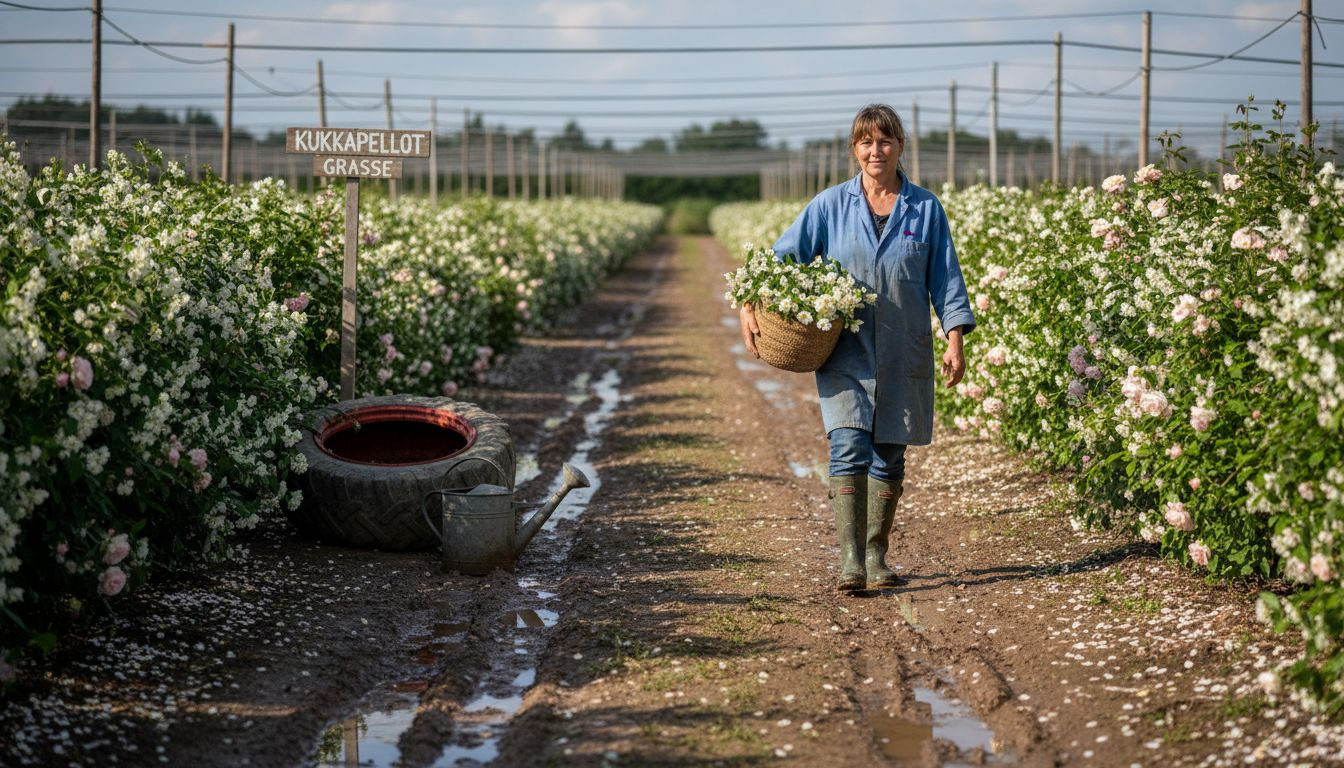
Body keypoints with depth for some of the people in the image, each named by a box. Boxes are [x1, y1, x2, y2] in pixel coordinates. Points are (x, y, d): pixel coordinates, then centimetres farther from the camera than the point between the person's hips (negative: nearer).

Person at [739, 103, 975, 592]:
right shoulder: (831, 206, 4)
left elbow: (945, 281, 7)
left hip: (903, 354, 1)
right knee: (849, 449, -14)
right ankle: (850, 562, -17)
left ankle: (876, 557, 20)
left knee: (889, 455, 7)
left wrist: (955, 340, -1)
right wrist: (750, 305, -7)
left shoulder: (926, 210, 5)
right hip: (846, 352, -1)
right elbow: (781, 258, 6)